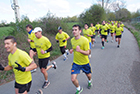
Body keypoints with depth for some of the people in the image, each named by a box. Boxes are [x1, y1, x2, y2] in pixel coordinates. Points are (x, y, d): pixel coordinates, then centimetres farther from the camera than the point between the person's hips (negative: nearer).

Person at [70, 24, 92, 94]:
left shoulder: (85, 40, -23)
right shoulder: (72, 40, -5)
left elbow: (87, 53, -21)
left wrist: (80, 50, -41)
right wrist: (72, 50, -8)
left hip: (85, 63, -3)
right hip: (76, 63, 3)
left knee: (88, 75, 22)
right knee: (73, 79, -4)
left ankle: (90, 81, 62)